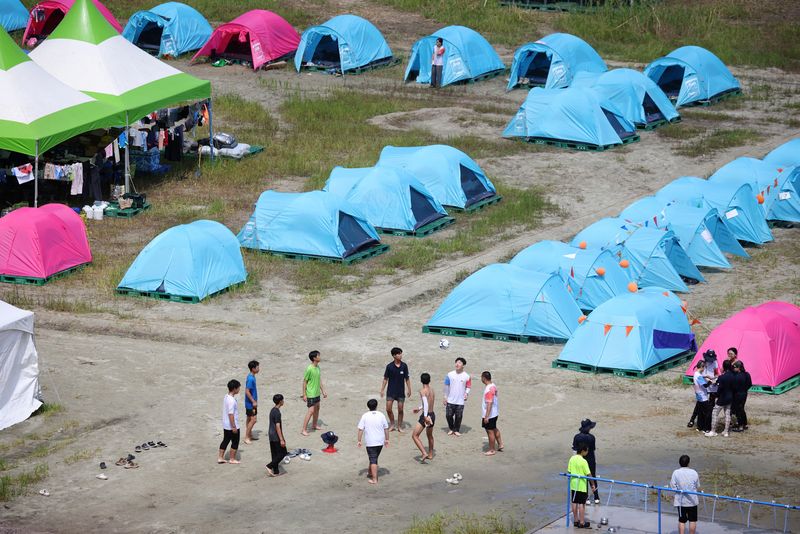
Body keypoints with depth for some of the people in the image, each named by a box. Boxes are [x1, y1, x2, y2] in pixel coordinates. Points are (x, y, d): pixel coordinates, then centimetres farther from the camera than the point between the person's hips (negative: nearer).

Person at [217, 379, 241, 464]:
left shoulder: (226, 397, 5)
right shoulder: (232, 400, -25)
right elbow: (230, 414, -25)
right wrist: (234, 427, -21)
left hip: (226, 425, 9)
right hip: (232, 426, -9)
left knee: (225, 441, 17)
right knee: (235, 442, 6)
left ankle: (220, 458, 21)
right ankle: (232, 459, 15)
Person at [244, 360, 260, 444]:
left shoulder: (252, 377, 8)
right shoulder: (250, 379, -23)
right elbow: (247, 392, -25)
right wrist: (253, 402, -21)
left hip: (252, 403, 10)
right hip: (250, 403, -10)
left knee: (250, 419, 17)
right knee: (253, 420, -7)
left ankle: (250, 436, 27)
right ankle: (246, 438, -2)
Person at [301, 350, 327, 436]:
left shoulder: (318, 367, 3)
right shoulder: (309, 369, -23)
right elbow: (305, 382, -17)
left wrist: (323, 390, 16)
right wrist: (304, 394, -15)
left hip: (317, 393, 9)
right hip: (311, 394, -9)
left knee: (317, 408, 21)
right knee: (311, 411, -11)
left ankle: (314, 425, 39)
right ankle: (304, 430, -5)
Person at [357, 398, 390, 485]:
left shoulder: (365, 416, -7)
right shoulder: (381, 415, 0)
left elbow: (360, 429, -8)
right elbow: (386, 428, 5)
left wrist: (359, 441, -2)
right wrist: (387, 439, 15)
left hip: (370, 442, -3)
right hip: (380, 441, 3)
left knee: (373, 460, -3)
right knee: (374, 458, 22)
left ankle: (374, 479, -7)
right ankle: (370, 472, 39)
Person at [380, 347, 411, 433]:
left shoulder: (404, 366, -4)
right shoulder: (389, 366, -8)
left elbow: (407, 378, 4)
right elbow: (385, 378, -1)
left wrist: (409, 389, 3)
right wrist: (382, 390, -2)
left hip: (401, 391, 1)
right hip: (391, 391, -1)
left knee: (400, 409, 4)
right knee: (388, 409, -3)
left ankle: (399, 426, 18)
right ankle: (392, 424, 17)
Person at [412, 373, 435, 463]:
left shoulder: (423, 391, -14)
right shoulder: (431, 390, 9)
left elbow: (425, 403, -29)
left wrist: (425, 416, -34)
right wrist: (419, 408, 41)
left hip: (426, 415, -8)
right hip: (432, 415, 8)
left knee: (415, 436, -2)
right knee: (430, 435, 27)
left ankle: (424, 454, -14)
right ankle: (430, 455, 39)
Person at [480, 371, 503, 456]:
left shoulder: (488, 390, -26)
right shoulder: (493, 386, 4)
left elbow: (489, 403, -28)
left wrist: (486, 416, -25)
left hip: (489, 415, -9)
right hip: (495, 413, 9)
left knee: (490, 432, 3)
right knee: (494, 429, 25)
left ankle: (491, 450, 14)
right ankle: (500, 445, 37)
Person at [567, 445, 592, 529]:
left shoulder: (572, 459, 1)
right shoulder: (583, 461, -18)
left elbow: (569, 471, 7)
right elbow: (588, 474, -16)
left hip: (573, 484, 6)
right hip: (582, 485, -6)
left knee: (574, 502, 13)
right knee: (582, 504, 0)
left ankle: (576, 521, 22)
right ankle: (582, 523, 4)